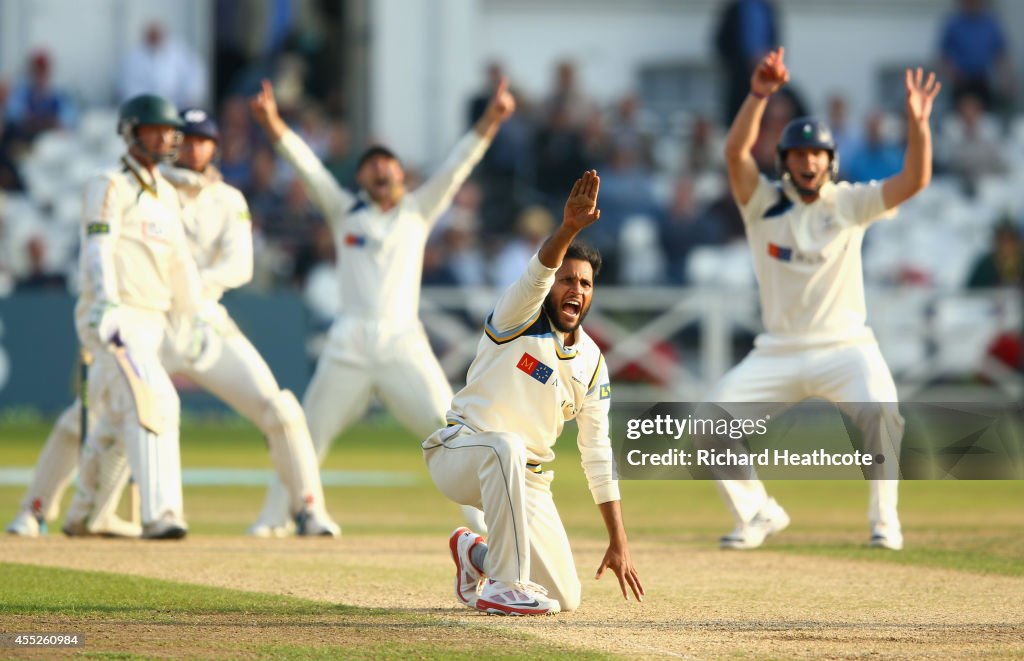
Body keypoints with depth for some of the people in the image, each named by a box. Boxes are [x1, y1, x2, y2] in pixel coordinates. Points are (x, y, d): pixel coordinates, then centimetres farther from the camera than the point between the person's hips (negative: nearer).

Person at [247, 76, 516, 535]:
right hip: (348, 343, 0)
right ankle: (274, 516, 15)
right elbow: (307, 166, 3)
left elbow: (457, 166, 3)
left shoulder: (418, 210, 13)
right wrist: (273, 125, -11)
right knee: (308, 433, 4)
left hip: (403, 342, 0)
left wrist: (489, 122, -10)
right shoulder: (345, 212, 13)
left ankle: (484, 518, -5)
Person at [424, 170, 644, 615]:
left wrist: (618, 542, 1)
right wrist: (568, 230, -54)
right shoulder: (518, 320, -10)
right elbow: (535, 275, -33)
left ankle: (477, 554, 26)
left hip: (525, 478, 5)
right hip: (457, 454, -5)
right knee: (505, 445, -41)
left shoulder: (591, 363, 4)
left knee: (565, 598, -3)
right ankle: (505, 586, -31)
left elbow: (597, 455, 5)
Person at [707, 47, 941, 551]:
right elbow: (735, 152, -17)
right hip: (779, 353, 2)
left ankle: (884, 520, -12)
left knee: (880, 411, -30)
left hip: (845, 347, -2)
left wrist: (917, 124, -27)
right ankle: (758, 513, 10)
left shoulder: (849, 203, 1)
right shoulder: (763, 202, 1)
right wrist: (758, 96, -31)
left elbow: (914, 181, -12)